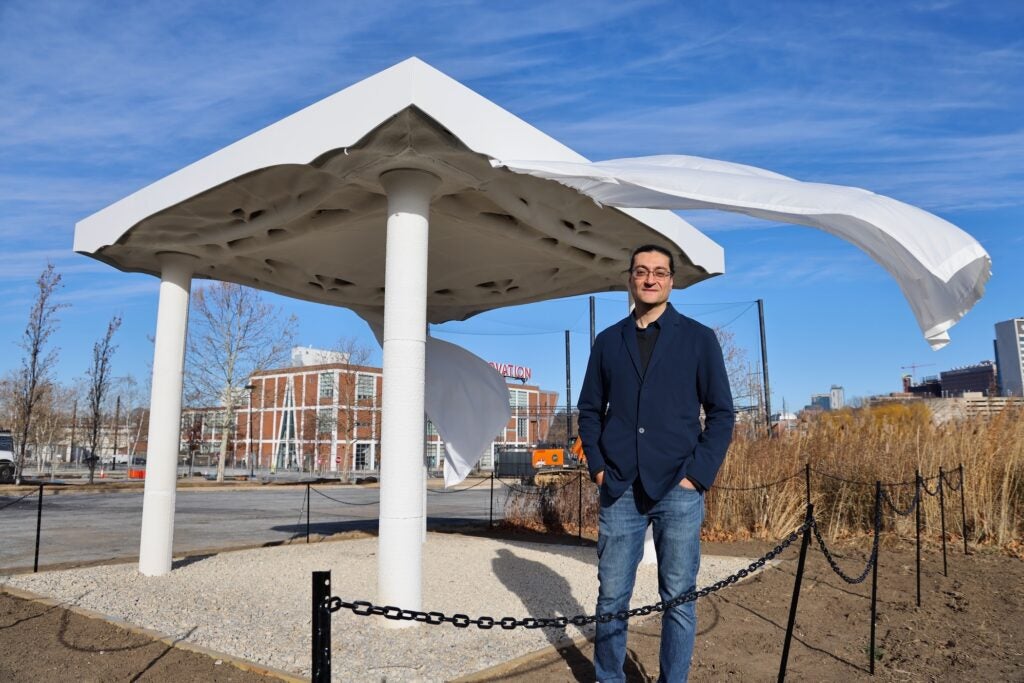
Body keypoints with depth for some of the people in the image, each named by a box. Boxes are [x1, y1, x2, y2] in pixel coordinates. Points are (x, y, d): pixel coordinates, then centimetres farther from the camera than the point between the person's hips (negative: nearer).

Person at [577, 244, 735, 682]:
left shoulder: (698, 338, 4)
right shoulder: (608, 342, 10)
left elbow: (721, 412, 2)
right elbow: (589, 410, 13)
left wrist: (699, 473, -6)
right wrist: (597, 465, 2)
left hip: (678, 488, -2)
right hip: (619, 490, 2)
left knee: (678, 598, 6)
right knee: (611, 596, 9)